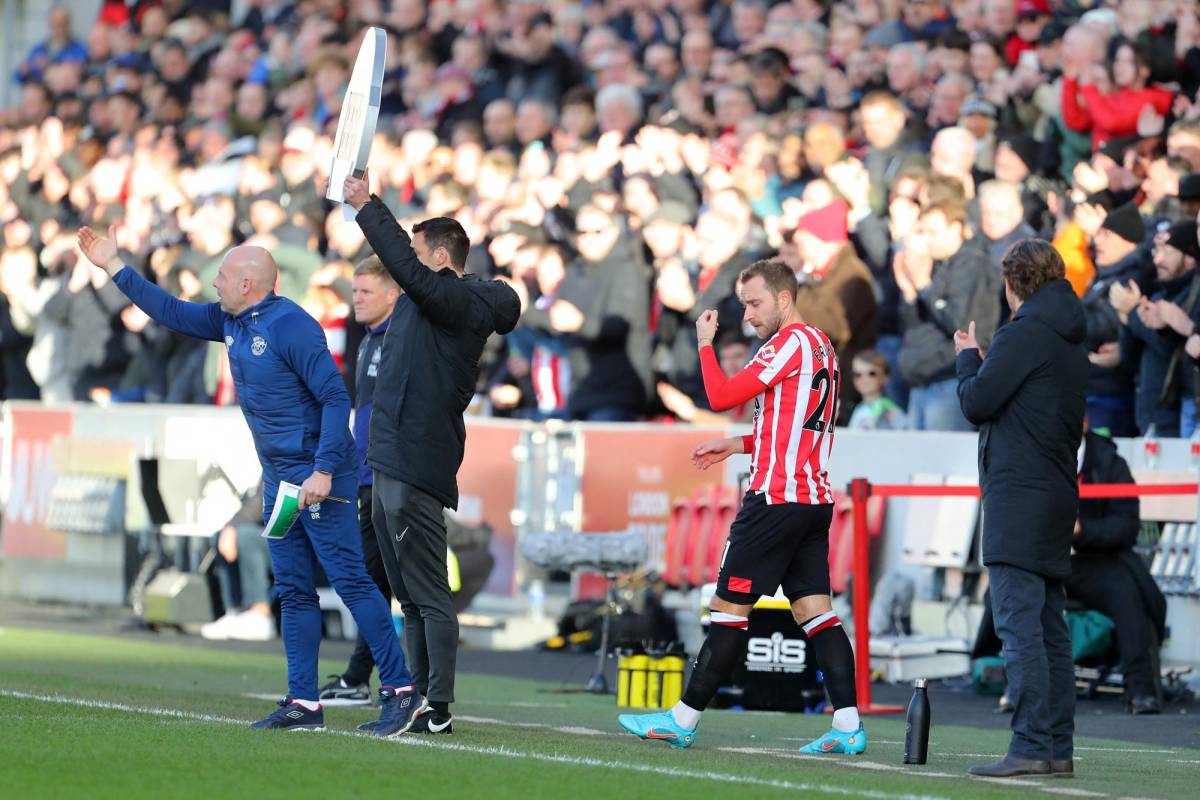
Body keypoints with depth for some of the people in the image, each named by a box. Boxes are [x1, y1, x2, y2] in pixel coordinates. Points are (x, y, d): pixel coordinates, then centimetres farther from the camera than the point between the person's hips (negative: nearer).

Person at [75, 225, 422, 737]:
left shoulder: (290, 325, -16)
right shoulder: (233, 322, 11)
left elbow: (335, 398, -19)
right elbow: (173, 313, 22)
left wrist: (324, 470, -25)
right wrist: (114, 268, 19)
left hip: (317, 475, -9)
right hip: (277, 478, 9)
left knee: (351, 579, -11)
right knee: (293, 592, 8)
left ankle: (400, 690, -11)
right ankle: (303, 704, 10)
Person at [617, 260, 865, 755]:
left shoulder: (792, 342, -11)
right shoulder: (822, 347, 17)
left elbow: (721, 397, -13)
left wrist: (705, 343, 1)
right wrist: (739, 445, 20)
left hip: (776, 499, -9)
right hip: (815, 499, 9)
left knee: (731, 606, -3)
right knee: (814, 609, 4)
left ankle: (683, 719, 2)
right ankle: (848, 724, -6)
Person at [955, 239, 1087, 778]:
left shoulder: (1023, 333, -11)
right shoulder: (1070, 339, 17)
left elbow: (976, 403, -10)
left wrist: (968, 357, 8)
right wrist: (982, 361, 23)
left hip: (1018, 495, -9)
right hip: (1058, 494, 9)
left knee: (1018, 623, -12)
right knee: (1049, 627, 10)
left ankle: (1031, 747, -18)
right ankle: (1058, 748, 10)